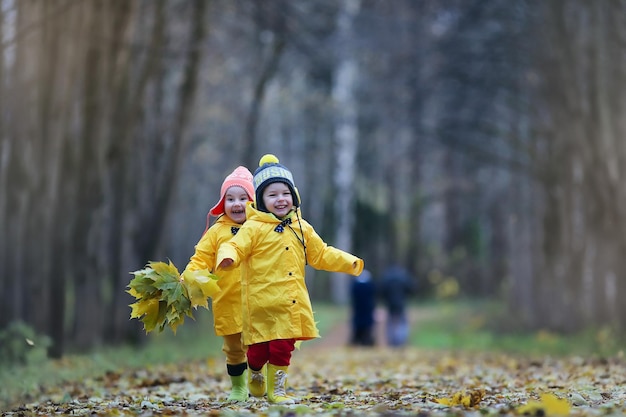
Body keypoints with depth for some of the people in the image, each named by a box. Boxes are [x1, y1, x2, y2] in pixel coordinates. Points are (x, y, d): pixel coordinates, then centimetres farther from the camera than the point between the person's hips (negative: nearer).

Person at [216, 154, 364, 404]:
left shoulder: (301, 228, 11)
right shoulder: (254, 228, -6)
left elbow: (321, 255, 18)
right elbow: (235, 247, -15)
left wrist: (349, 262, 9)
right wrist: (227, 257, -38)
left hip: (291, 305, 4)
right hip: (262, 303, -4)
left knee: (283, 348, 5)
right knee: (260, 348, 2)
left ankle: (277, 389, 20)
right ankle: (255, 374, 35)